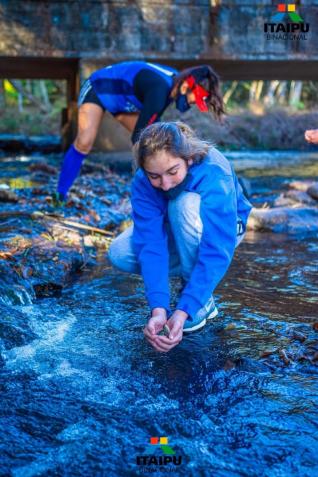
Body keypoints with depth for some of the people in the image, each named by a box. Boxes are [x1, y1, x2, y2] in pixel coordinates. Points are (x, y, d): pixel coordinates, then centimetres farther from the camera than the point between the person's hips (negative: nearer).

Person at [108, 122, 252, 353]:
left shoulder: (214, 174, -38)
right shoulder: (143, 182, -27)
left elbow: (215, 252, -43)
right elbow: (152, 245, -34)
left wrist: (183, 312, -52)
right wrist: (158, 310, -48)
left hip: (221, 229, -4)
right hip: (177, 233, 4)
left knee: (186, 204, -37)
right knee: (119, 254, -20)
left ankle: (203, 302, -20)